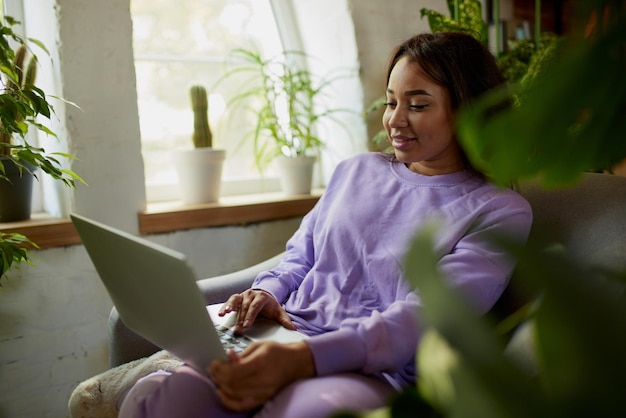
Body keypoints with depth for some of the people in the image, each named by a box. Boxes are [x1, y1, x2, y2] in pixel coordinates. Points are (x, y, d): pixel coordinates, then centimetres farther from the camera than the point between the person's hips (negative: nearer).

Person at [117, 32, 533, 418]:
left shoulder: (499, 211, 2)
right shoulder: (356, 170, 19)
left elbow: (427, 315, -12)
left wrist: (304, 358, -26)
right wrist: (268, 291, -2)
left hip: (375, 371, -3)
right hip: (285, 342, 4)